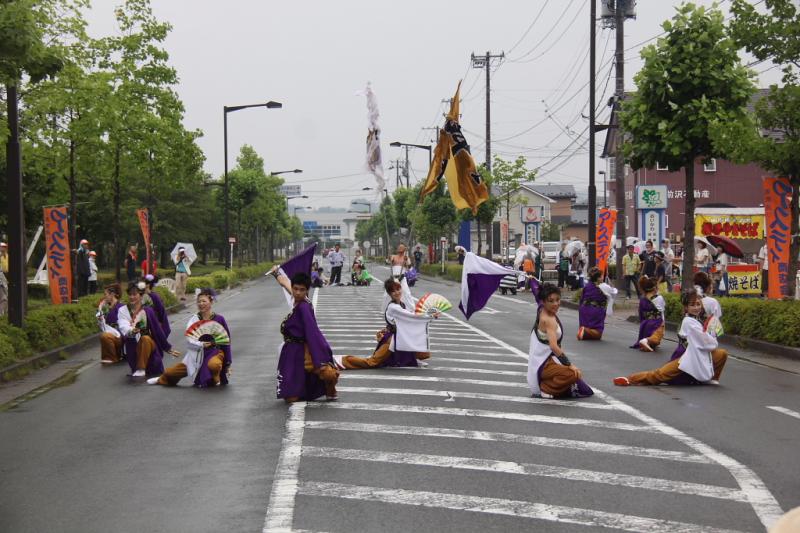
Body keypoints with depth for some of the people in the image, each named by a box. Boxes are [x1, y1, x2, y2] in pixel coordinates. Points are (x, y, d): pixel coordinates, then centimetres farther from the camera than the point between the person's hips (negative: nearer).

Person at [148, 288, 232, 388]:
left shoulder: (219, 319, -4)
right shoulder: (194, 319, 1)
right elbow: (189, 340, -8)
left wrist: (228, 363, 2)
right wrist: (201, 344, -27)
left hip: (215, 351, -3)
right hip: (197, 354, 3)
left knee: (213, 364, -40)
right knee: (171, 373, 2)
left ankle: (215, 380, -4)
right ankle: (163, 379, 42)